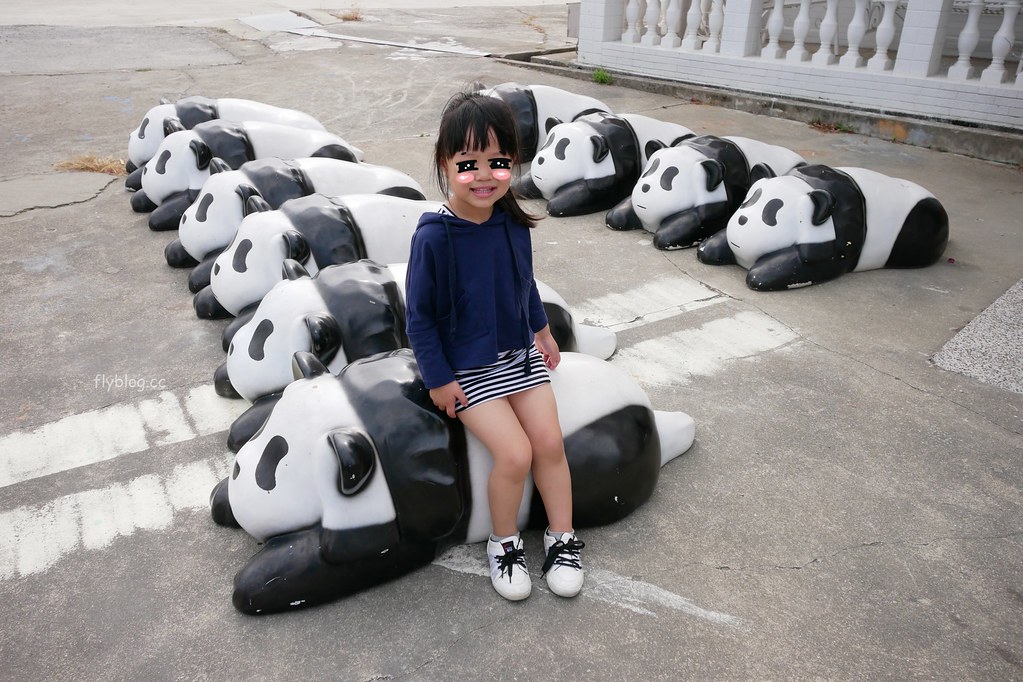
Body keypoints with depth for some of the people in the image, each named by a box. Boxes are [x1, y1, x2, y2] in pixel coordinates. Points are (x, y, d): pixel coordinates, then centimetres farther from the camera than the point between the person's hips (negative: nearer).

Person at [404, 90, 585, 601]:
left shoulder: (512, 221, -6)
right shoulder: (434, 236, -21)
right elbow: (419, 315, -13)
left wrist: (542, 329, 19)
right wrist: (438, 379, -12)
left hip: (521, 354, 5)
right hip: (467, 369, -5)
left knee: (550, 442, -1)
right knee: (514, 454, -14)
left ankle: (561, 538, 20)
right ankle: (504, 544, 13)